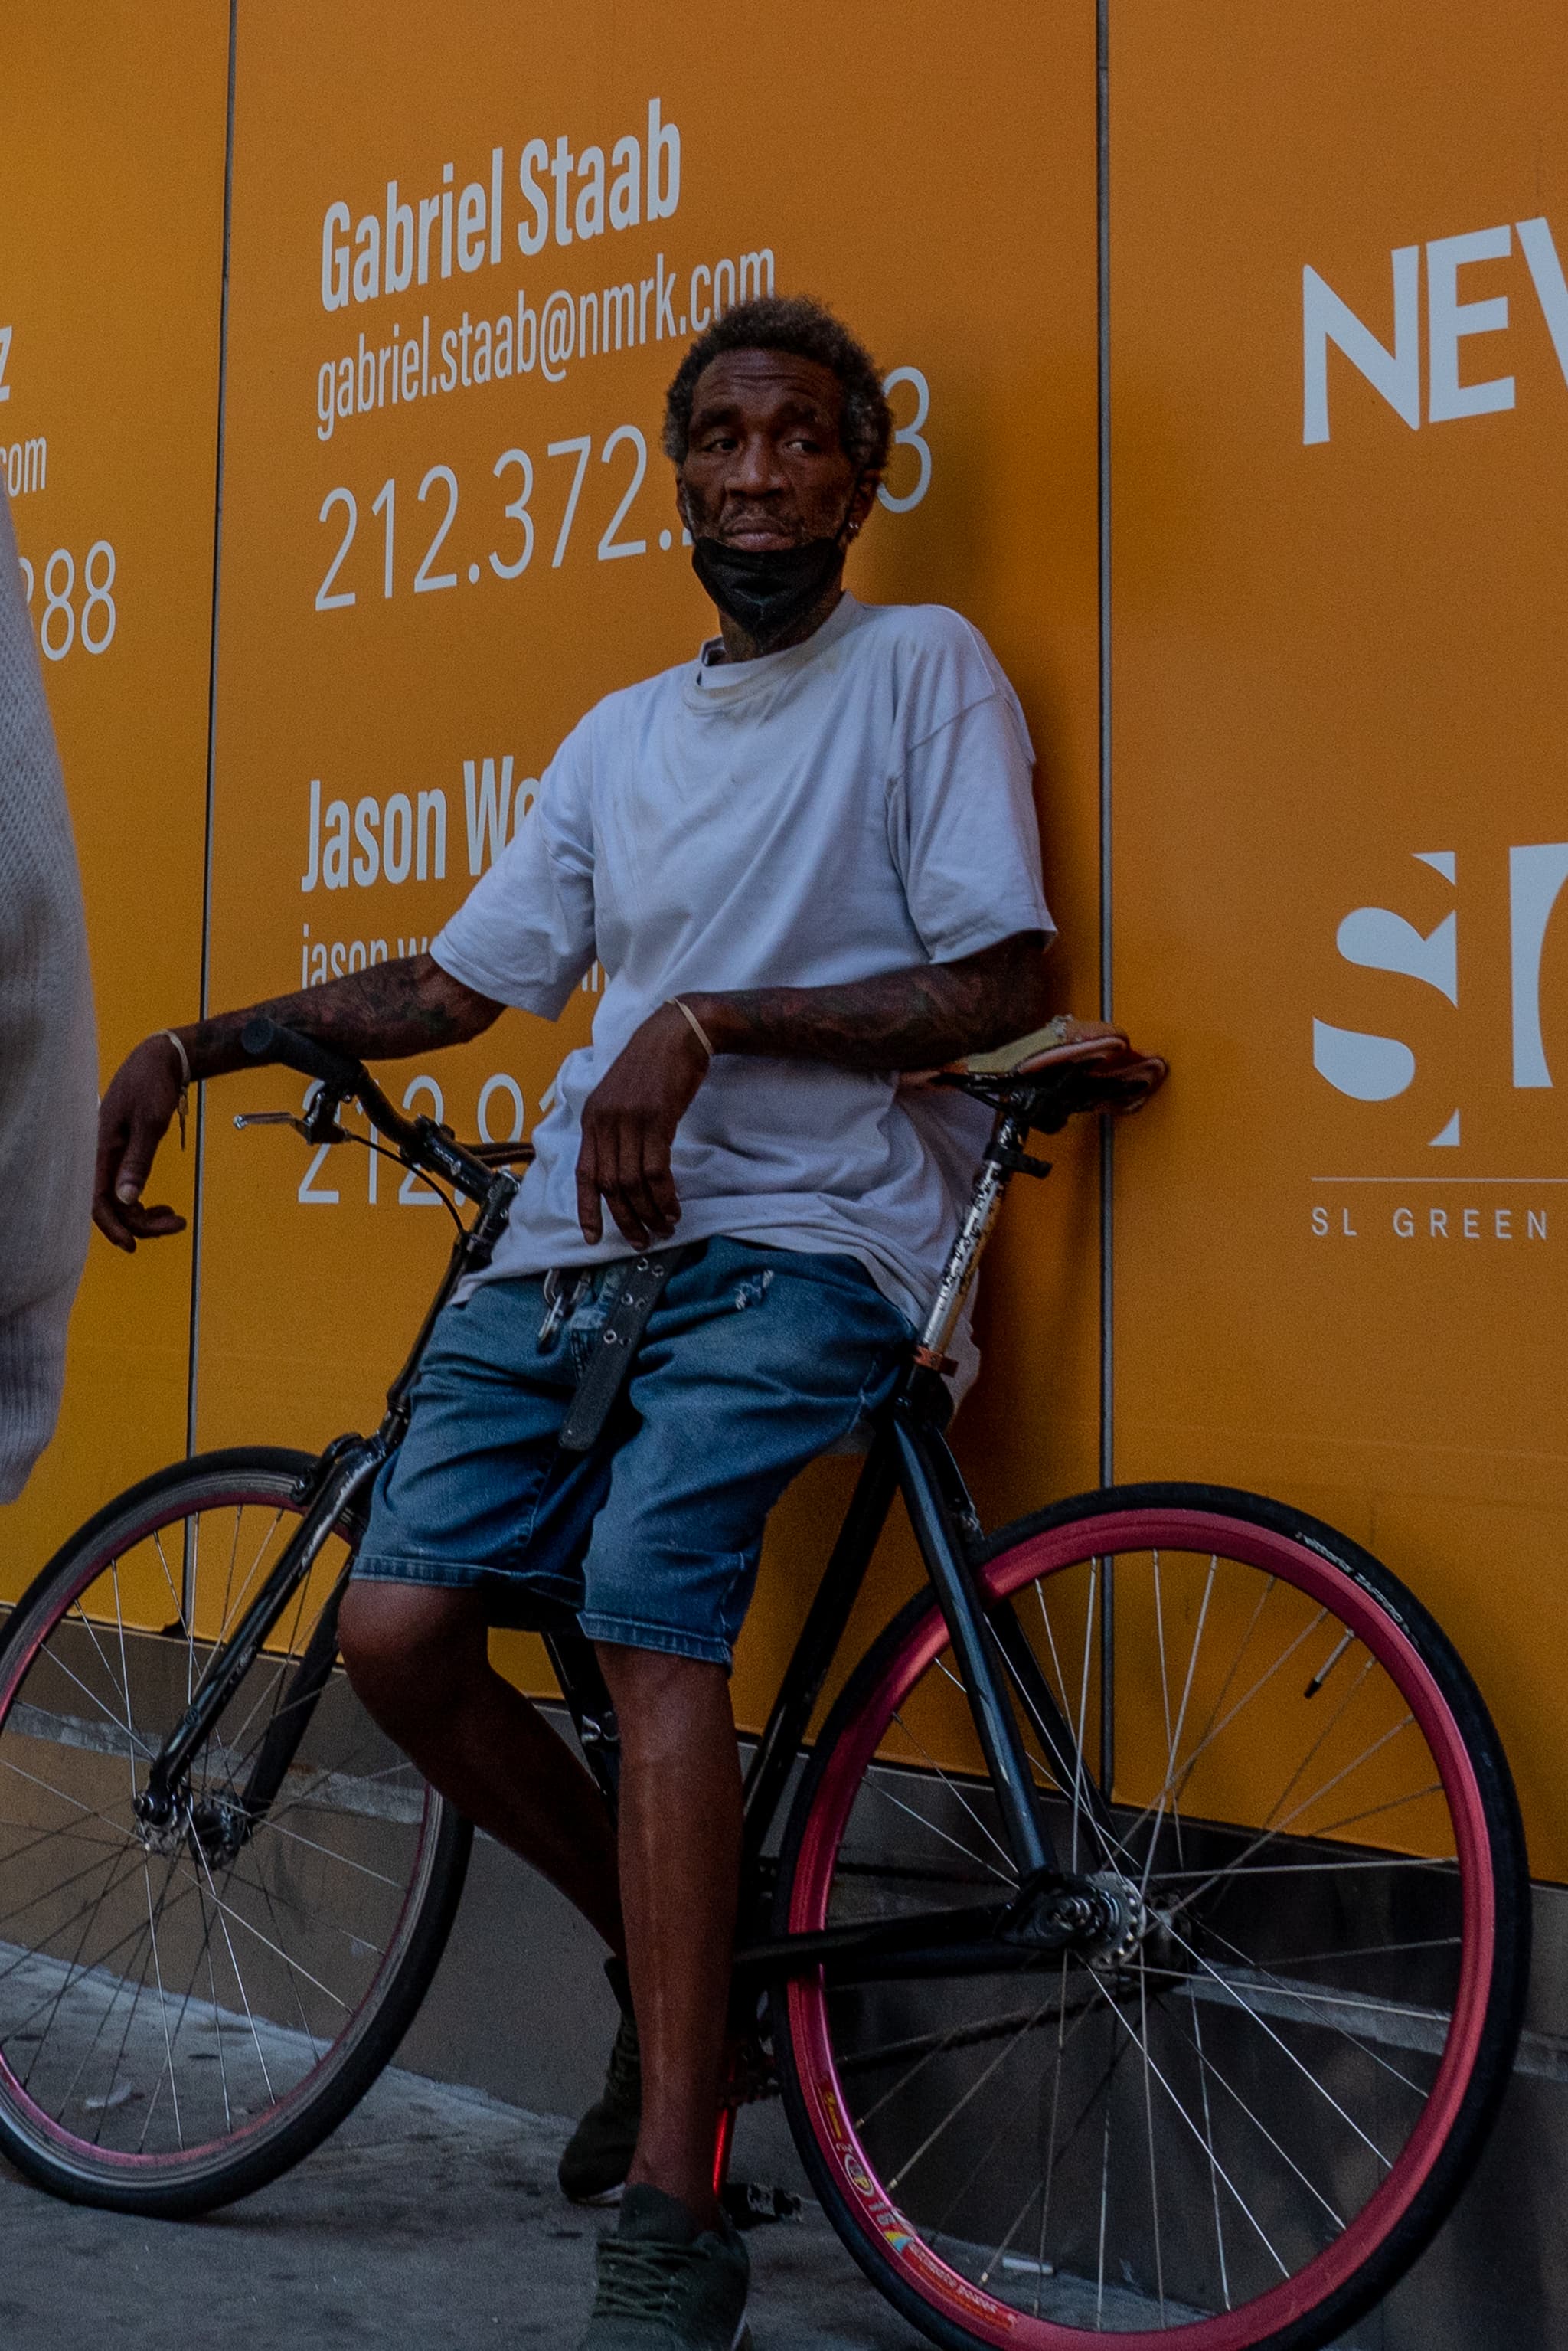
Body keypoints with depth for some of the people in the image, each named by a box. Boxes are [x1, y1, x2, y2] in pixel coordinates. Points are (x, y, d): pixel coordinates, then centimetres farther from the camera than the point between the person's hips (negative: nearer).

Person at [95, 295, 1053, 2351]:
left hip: (803, 1236, -5)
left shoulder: (925, 666, 5)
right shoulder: (619, 738, 22)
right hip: (578, 1237, 6)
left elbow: (1004, 985, -5)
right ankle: (676, 1952, 14)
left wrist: (712, 1024, -14)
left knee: (650, 1589, -29)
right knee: (398, 1627, -11)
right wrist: (189, 1047, 14)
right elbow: (454, 983, 24)